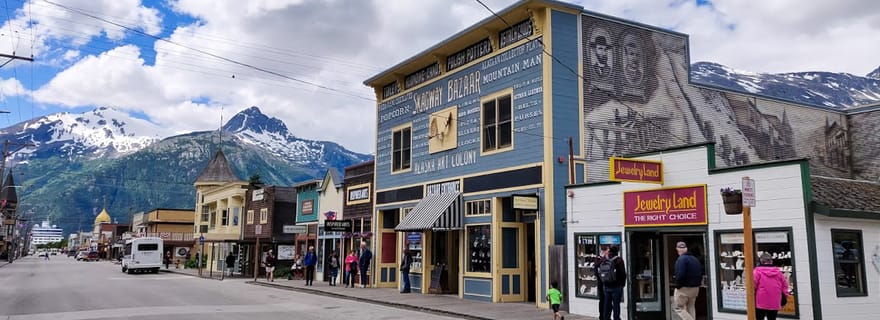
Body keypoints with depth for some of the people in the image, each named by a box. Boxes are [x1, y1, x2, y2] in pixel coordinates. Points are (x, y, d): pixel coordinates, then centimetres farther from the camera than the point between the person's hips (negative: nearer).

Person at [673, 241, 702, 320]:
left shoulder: (681, 259, -16)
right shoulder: (695, 259, 11)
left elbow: (680, 275, -24)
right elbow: (701, 273, 15)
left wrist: (677, 285, -13)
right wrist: (697, 284, 16)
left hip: (684, 288, -8)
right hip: (695, 288, 8)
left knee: (678, 308, 0)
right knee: (691, 307, 17)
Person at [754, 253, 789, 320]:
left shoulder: (758, 271, -7)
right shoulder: (778, 271, 6)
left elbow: (753, 284, -10)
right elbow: (784, 285, 10)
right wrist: (784, 298, 19)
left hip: (761, 302, -4)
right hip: (775, 303, 4)